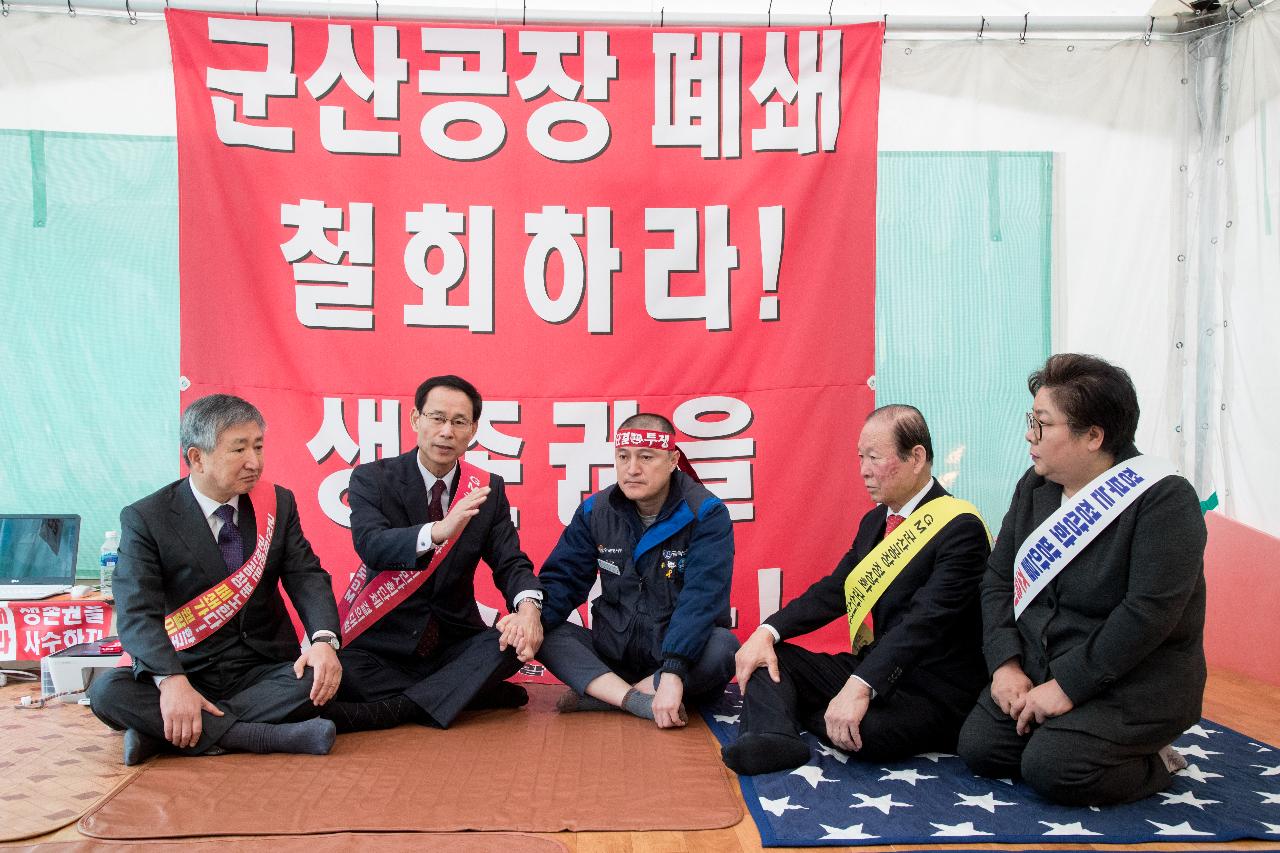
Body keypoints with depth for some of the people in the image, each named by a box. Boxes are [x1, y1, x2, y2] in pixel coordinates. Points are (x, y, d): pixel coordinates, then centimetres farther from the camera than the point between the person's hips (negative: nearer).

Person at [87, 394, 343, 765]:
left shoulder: (279, 503, 3)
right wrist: (171, 680, -35)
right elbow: (137, 612, -17)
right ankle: (275, 737, -33)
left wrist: (323, 639, -26)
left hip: (263, 672, 2)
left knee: (317, 679, -28)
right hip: (188, 673, -1)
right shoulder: (145, 519, -6)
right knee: (106, 692, -28)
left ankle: (160, 732, -22)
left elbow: (307, 577, -4)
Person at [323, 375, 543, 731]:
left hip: (455, 643, 2)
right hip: (381, 643, -2)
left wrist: (528, 606, -26)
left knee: (520, 639, -26)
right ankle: (478, 694, -22)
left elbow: (511, 562, -2)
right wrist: (438, 531, -43)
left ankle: (392, 709, -28)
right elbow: (370, 545, -23)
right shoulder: (372, 479, -4)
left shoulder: (488, 488, 4)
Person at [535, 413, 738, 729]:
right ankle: (640, 702, -29)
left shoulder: (707, 514, -13)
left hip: (684, 655, -3)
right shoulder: (595, 511, 2)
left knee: (723, 646, -34)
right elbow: (563, 579, 0)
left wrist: (672, 673, -37)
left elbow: (701, 599, -24)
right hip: (612, 653, 4)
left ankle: (598, 697, -25)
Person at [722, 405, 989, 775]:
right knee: (766, 656, -5)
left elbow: (924, 621, -27)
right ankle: (773, 741, -31)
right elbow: (834, 591, 4)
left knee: (866, 729, -36)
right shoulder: (874, 522, 12)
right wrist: (768, 632, -13)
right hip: (873, 670, 8)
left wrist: (860, 687, -36)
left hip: (934, 692, -8)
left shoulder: (960, 528, -16)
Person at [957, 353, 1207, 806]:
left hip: (1135, 687, -6)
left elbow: (1149, 613, -24)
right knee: (978, 747, -10)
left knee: (1051, 768, -24)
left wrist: (1067, 687, -23)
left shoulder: (1164, 499, -17)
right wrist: (1006, 664, -9)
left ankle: (1153, 764, 4)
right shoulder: (1035, 486, 5)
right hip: (1039, 669, 7)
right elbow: (998, 578, 4)